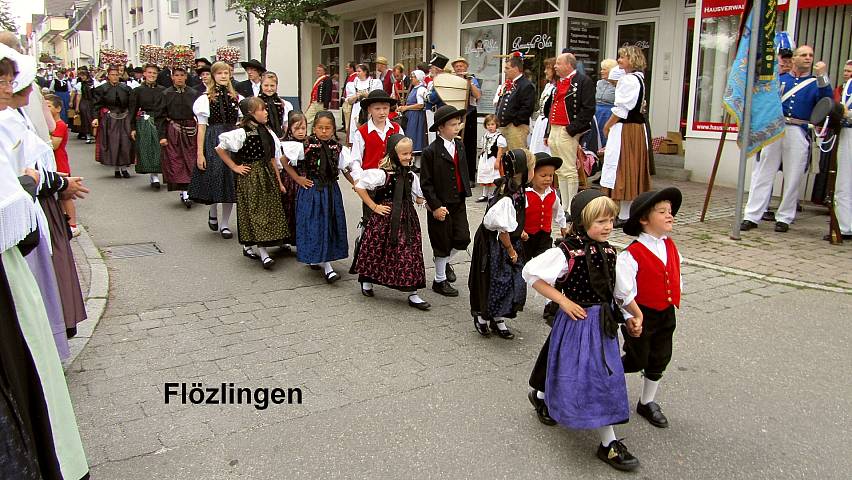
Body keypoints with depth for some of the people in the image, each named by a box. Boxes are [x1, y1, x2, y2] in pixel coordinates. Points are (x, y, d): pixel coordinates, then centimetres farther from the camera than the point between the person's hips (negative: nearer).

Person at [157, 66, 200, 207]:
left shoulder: (194, 93, 4)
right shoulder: (166, 94, 1)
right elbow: (161, 116, 0)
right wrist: (162, 136, -8)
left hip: (191, 131, 1)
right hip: (173, 132, -1)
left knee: (190, 161, 0)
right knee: (176, 163, -2)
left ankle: (185, 193, 9)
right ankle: (184, 192, 2)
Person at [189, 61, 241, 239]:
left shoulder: (237, 98, 9)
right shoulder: (206, 99, 1)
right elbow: (201, 127, -2)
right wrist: (200, 153, -7)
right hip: (212, 142, -2)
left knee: (230, 181, 3)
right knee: (214, 178, -3)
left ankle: (224, 224, 14)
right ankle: (213, 213, 29)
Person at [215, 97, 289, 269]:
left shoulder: (267, 131, 7)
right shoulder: (242, 132, -13)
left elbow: (272, 158, 11)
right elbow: (220, 149, -12)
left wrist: (279, 182, 11)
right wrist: (234, 167, -8)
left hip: (267, 175, 7)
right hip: (250, 177, -7)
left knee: (269, 209, 10)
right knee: (255, 211, -4)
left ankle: (250, 245, 25)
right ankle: (263, 254, -2)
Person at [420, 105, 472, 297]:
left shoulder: (460, 146, 6)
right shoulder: (431, 151, -14)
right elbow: (426, 182, -14)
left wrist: (466, 190, 11)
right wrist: (435, 206, -17)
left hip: (459, 202, 6)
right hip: (441, 205, -6)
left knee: (463, 239, 2)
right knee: (443, 243, 5)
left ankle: (444, 261, 33)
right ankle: (440, 280, 24)